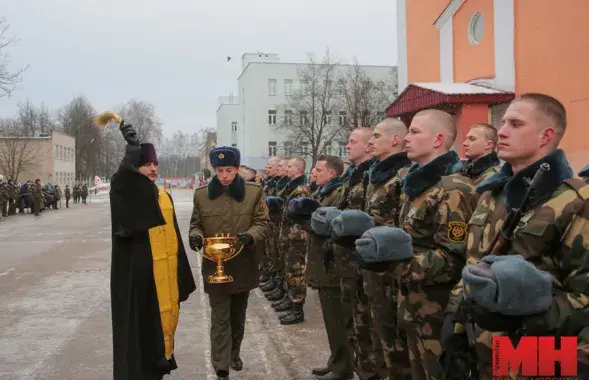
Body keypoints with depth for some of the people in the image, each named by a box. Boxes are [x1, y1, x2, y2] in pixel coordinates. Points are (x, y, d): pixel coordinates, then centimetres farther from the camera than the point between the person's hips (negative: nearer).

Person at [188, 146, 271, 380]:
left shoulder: (254, 192, -4)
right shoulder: (202, 195, 0)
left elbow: (263, 223, -4)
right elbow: (196, 224, 9)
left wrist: (250, 235, -25)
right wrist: (195, 235, -15)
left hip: (244, 264, 1)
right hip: (215, 266, -1)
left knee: (238, 315, 18)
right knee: (220, 318, -1)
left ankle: (234, 353, 40)